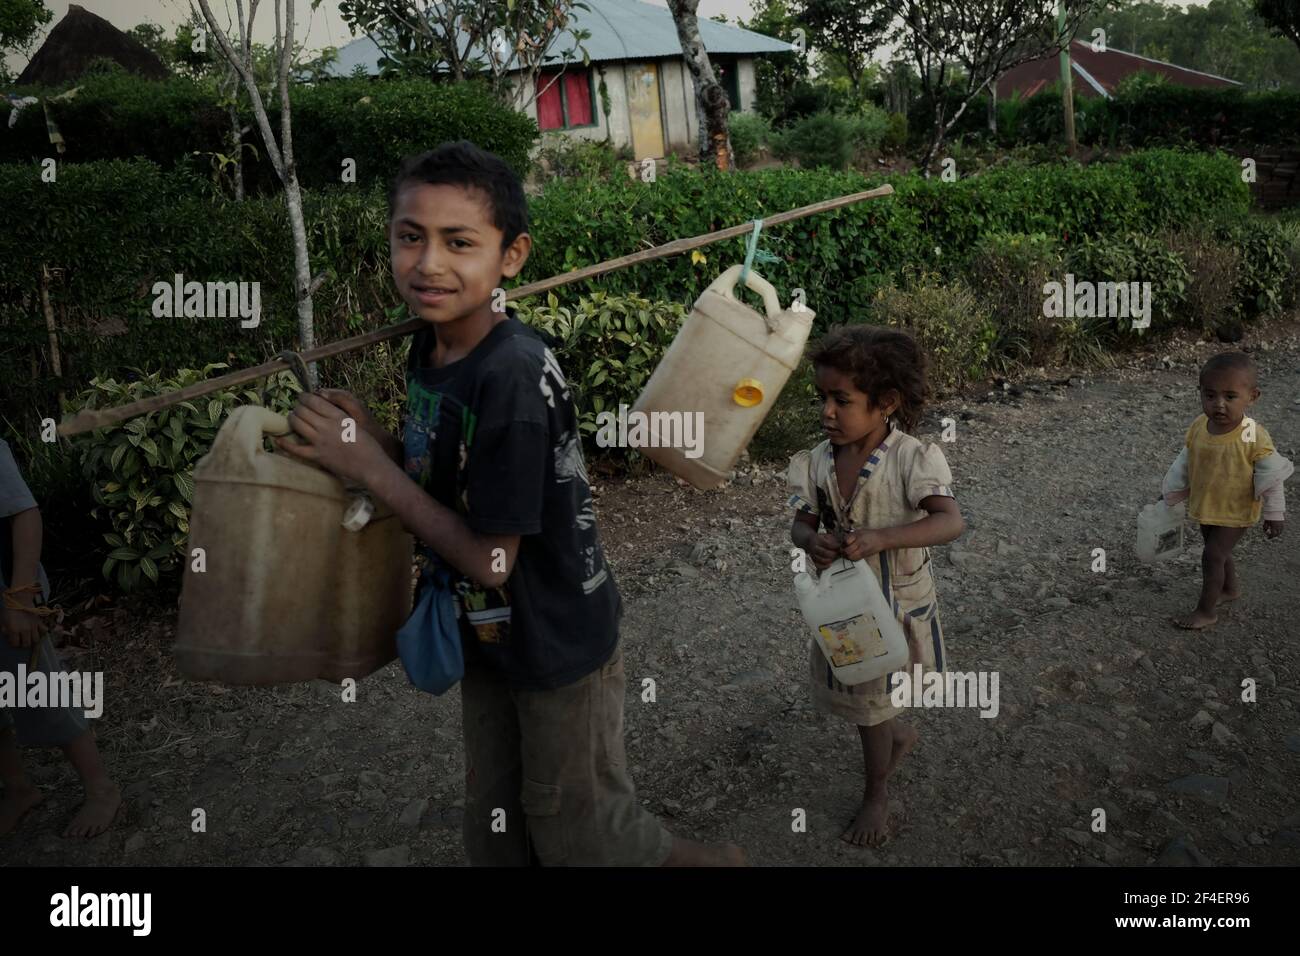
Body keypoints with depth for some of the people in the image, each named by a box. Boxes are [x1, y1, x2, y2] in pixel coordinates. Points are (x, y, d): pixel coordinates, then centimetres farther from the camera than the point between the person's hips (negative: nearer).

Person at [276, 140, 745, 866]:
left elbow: (489, 558, -25)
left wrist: (369, 467, -22)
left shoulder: (513, 378, -30)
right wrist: (370, 433, -10)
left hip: (557, 643, -8)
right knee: (499, 837, 21)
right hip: (487, 638, 8)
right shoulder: (430, 347, -5)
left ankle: (713, 860, 39)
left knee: (580, 834, 14)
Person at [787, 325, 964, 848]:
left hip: (897, 601, -4)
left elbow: (951, 521, -33)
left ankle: (876, 796, 36)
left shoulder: (912, 458, -24)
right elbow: (801, 522, -3)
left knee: (869, 705, 12)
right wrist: (811, 540, -28)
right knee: (856, 693, 21)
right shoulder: (817, 462, -9)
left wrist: (879, 538, -45)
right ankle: (900, 735, 54)